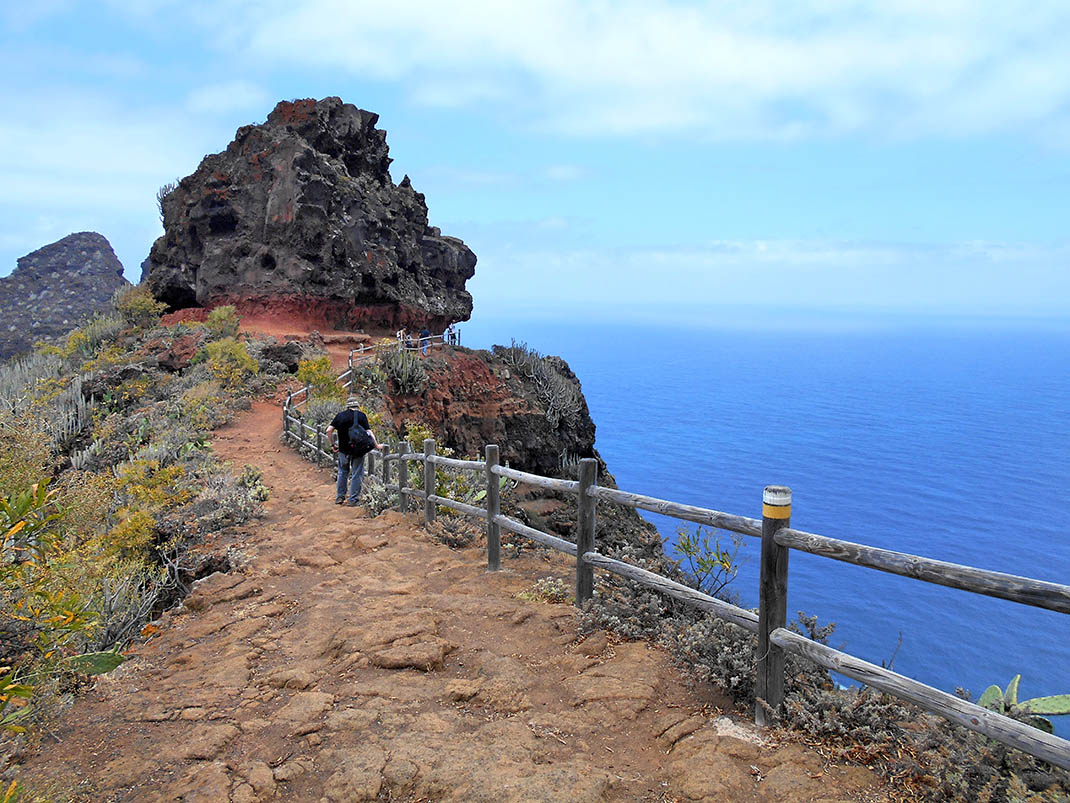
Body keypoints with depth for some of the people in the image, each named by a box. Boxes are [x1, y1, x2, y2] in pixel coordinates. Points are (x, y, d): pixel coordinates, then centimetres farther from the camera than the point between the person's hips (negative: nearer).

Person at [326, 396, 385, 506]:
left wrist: (332, 444, 7)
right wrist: (377, 445, -4)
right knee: (356, 474, 6)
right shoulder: (361, 416, -6)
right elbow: (369, 432, -10)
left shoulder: (340, 415, 2)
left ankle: (340, 497, 22)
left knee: (343, 472, 20)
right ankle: (353, 500, 8)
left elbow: (329, 431, -3)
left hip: (343, 449, 3)